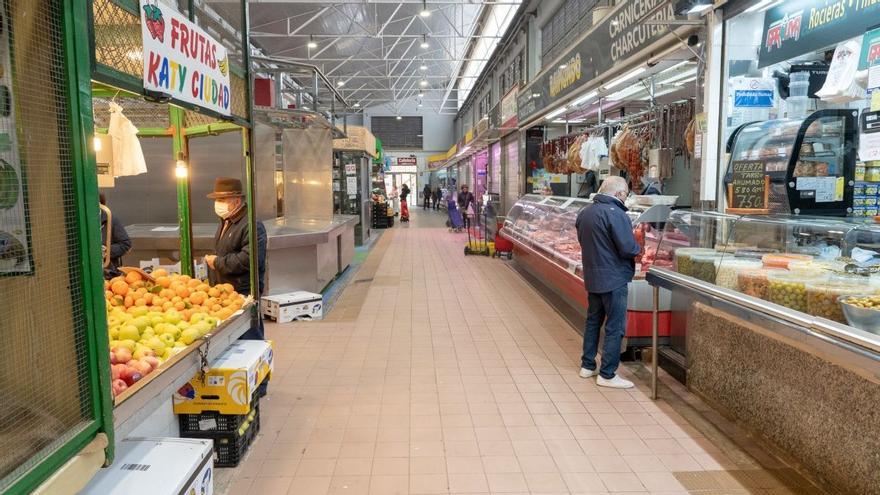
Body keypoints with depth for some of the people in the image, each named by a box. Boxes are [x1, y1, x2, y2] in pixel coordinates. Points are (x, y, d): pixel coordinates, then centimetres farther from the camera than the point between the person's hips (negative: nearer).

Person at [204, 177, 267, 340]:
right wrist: (211, 259, 13)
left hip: (244, 294, -10)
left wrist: (218, 262, -15)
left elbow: (249, 259, -25)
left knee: (249, 338, -4)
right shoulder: (225, 222, 17)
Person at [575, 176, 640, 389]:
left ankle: (587, 366, 28)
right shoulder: (615, 214, -20)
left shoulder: (584, 213, 7)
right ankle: (607, 375, 6)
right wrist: (638, 249, -1)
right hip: (613, 279, -8)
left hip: (591, 277, 8)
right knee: (615, 327, 1)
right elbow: (629, 249, -22)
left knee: (593, 320, 19)